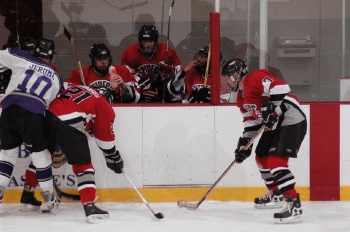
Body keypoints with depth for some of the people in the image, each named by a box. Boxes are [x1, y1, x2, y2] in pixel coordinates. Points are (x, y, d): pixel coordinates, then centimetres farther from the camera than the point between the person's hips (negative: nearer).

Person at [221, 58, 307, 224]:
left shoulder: (255, 78, -16)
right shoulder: (242, 97, 17)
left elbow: (281, 88, -28)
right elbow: (251, 121, 20)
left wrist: (273, 110, -31)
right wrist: (244, 143, 13)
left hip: (292, 122, -11)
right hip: (274, 124, 11)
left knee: (275, 161, -21)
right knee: (261, 157, 22)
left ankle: (294, 205, -25)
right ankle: (275, 195, 40)